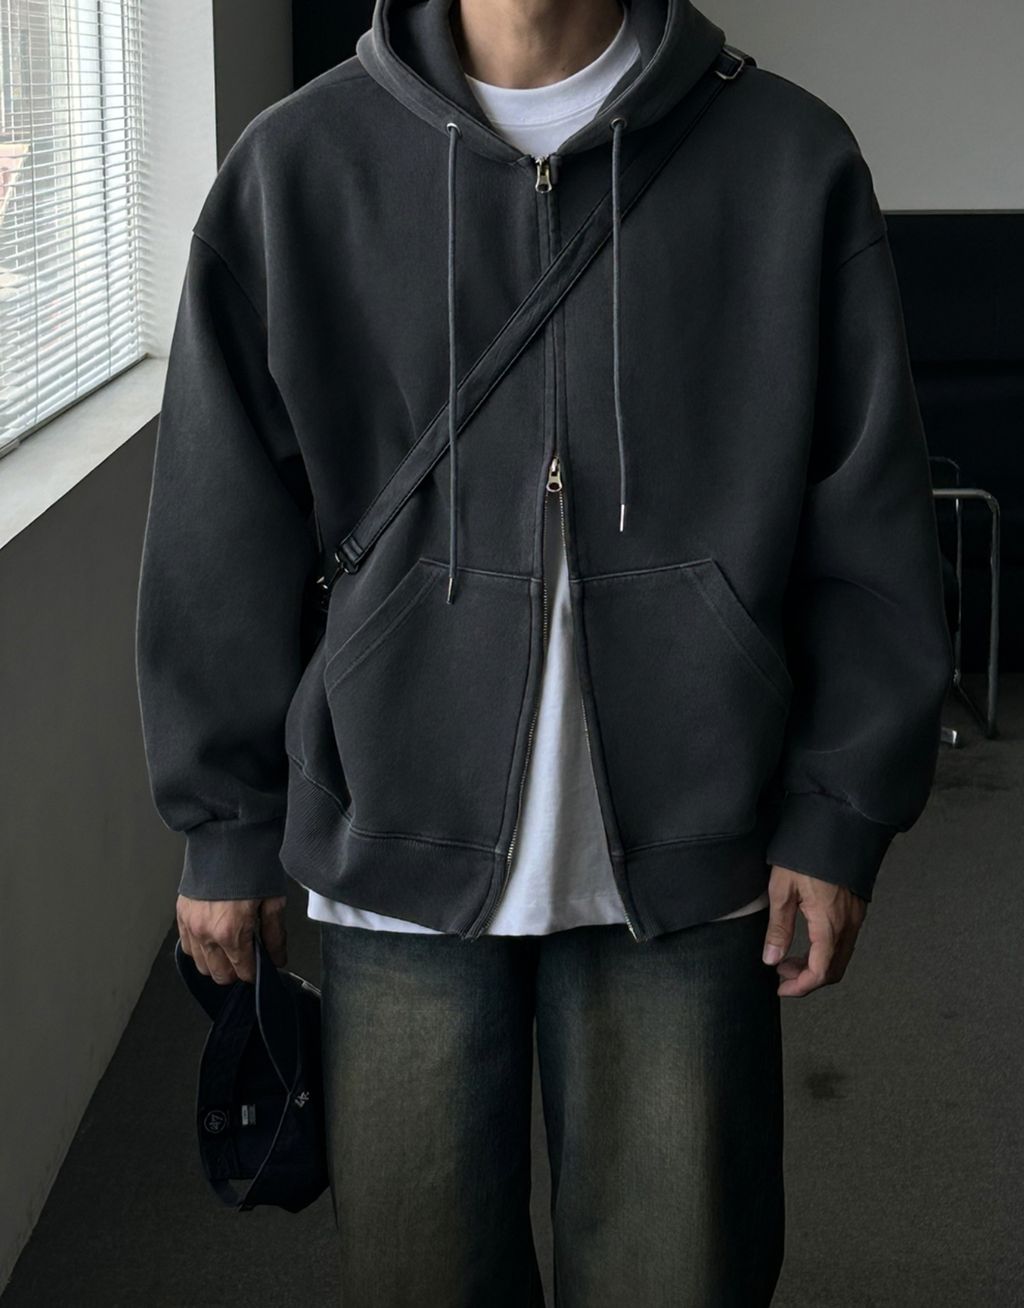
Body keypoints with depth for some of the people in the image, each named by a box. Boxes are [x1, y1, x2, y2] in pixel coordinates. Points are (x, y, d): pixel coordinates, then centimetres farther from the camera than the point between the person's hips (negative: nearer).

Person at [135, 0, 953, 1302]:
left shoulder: (790, 159, -3)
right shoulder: (295, 167, -1)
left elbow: (865, 521, 1)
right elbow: (225, 533, 3)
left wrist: (839, 813, -1)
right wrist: (227, 827, 5)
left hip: (687, 855, 0)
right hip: (401, 851, 1)